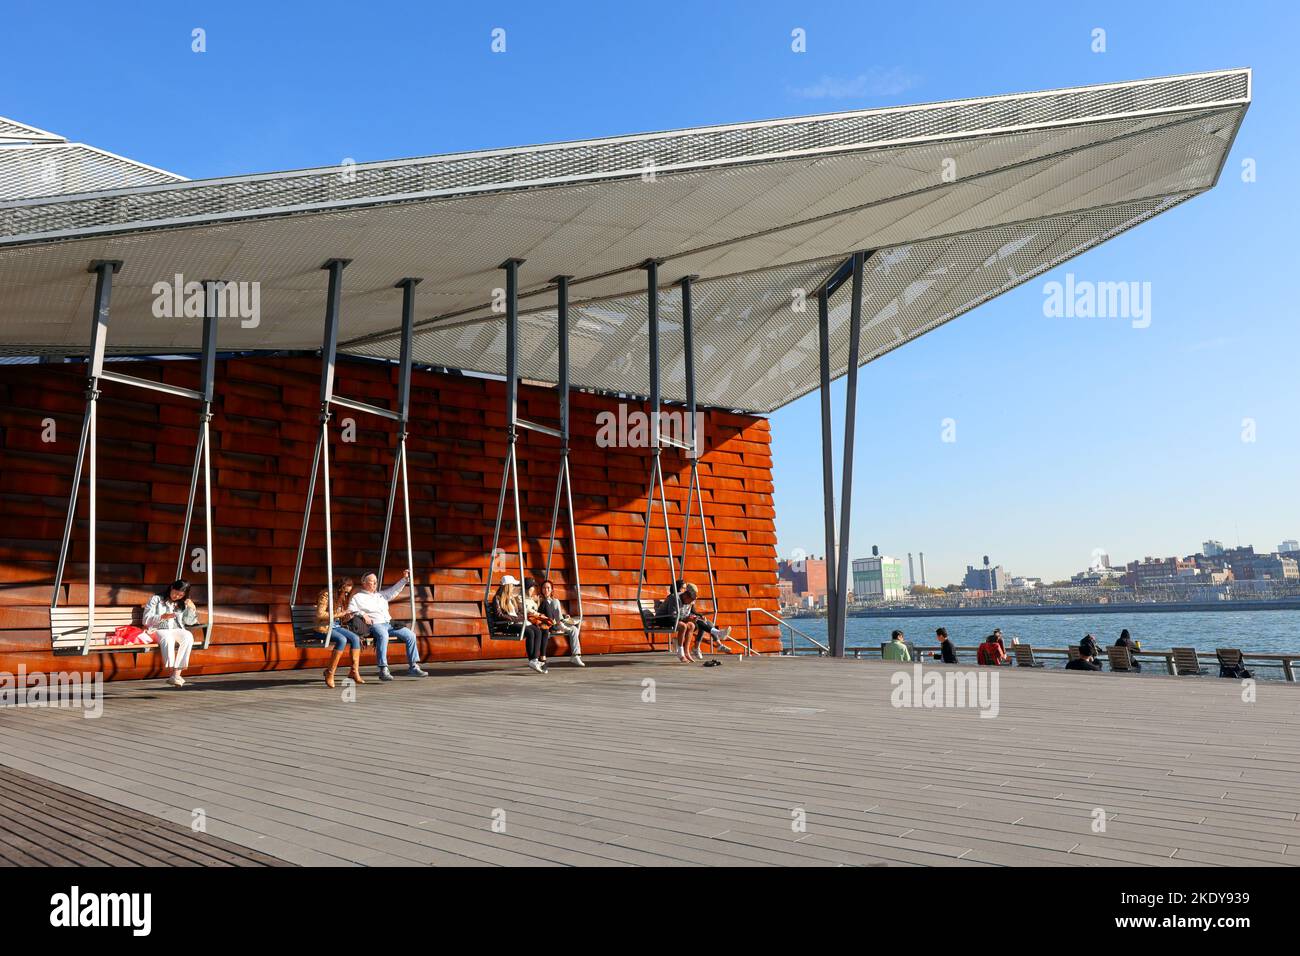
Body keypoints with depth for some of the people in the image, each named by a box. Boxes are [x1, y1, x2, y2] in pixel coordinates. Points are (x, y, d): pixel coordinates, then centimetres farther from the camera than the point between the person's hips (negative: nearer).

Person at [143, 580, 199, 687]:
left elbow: (190, 622, 19)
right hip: (159, 630, -3)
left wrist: (192, 608, 2)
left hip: (177, 630, 3)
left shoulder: (183, 603, 18)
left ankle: (177, 673, -40)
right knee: (167, 638, -39)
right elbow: (146, 620, 0)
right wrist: (162, 617, -16)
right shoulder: (156, 599, 8)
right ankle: (172, 672, -46)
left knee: (188, 637, -33)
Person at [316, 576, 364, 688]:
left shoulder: (342, 597, 15)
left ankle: (354, 671, -18)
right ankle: (330, 672, -25)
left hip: (336, 627, 7)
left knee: (355, 638, -18)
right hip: (324, 627, -7)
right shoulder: (326, 595, -9)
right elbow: (319, 615, -19)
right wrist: (338, 615, -19)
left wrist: (347, 617, -4)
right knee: (342, 640, -33)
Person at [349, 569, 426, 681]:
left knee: (410, 635, -12)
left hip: (389, 624, 7)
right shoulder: (357, 597, 12)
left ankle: (413, 667, -10)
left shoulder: (381, 595, 28)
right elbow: (350, 611, 0)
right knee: (383, 635, -41)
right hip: (374, 625, -7)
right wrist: (362, 614, -15)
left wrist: (405, 579, 17)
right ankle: (383, 670, -43)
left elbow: (394, 590, 28)